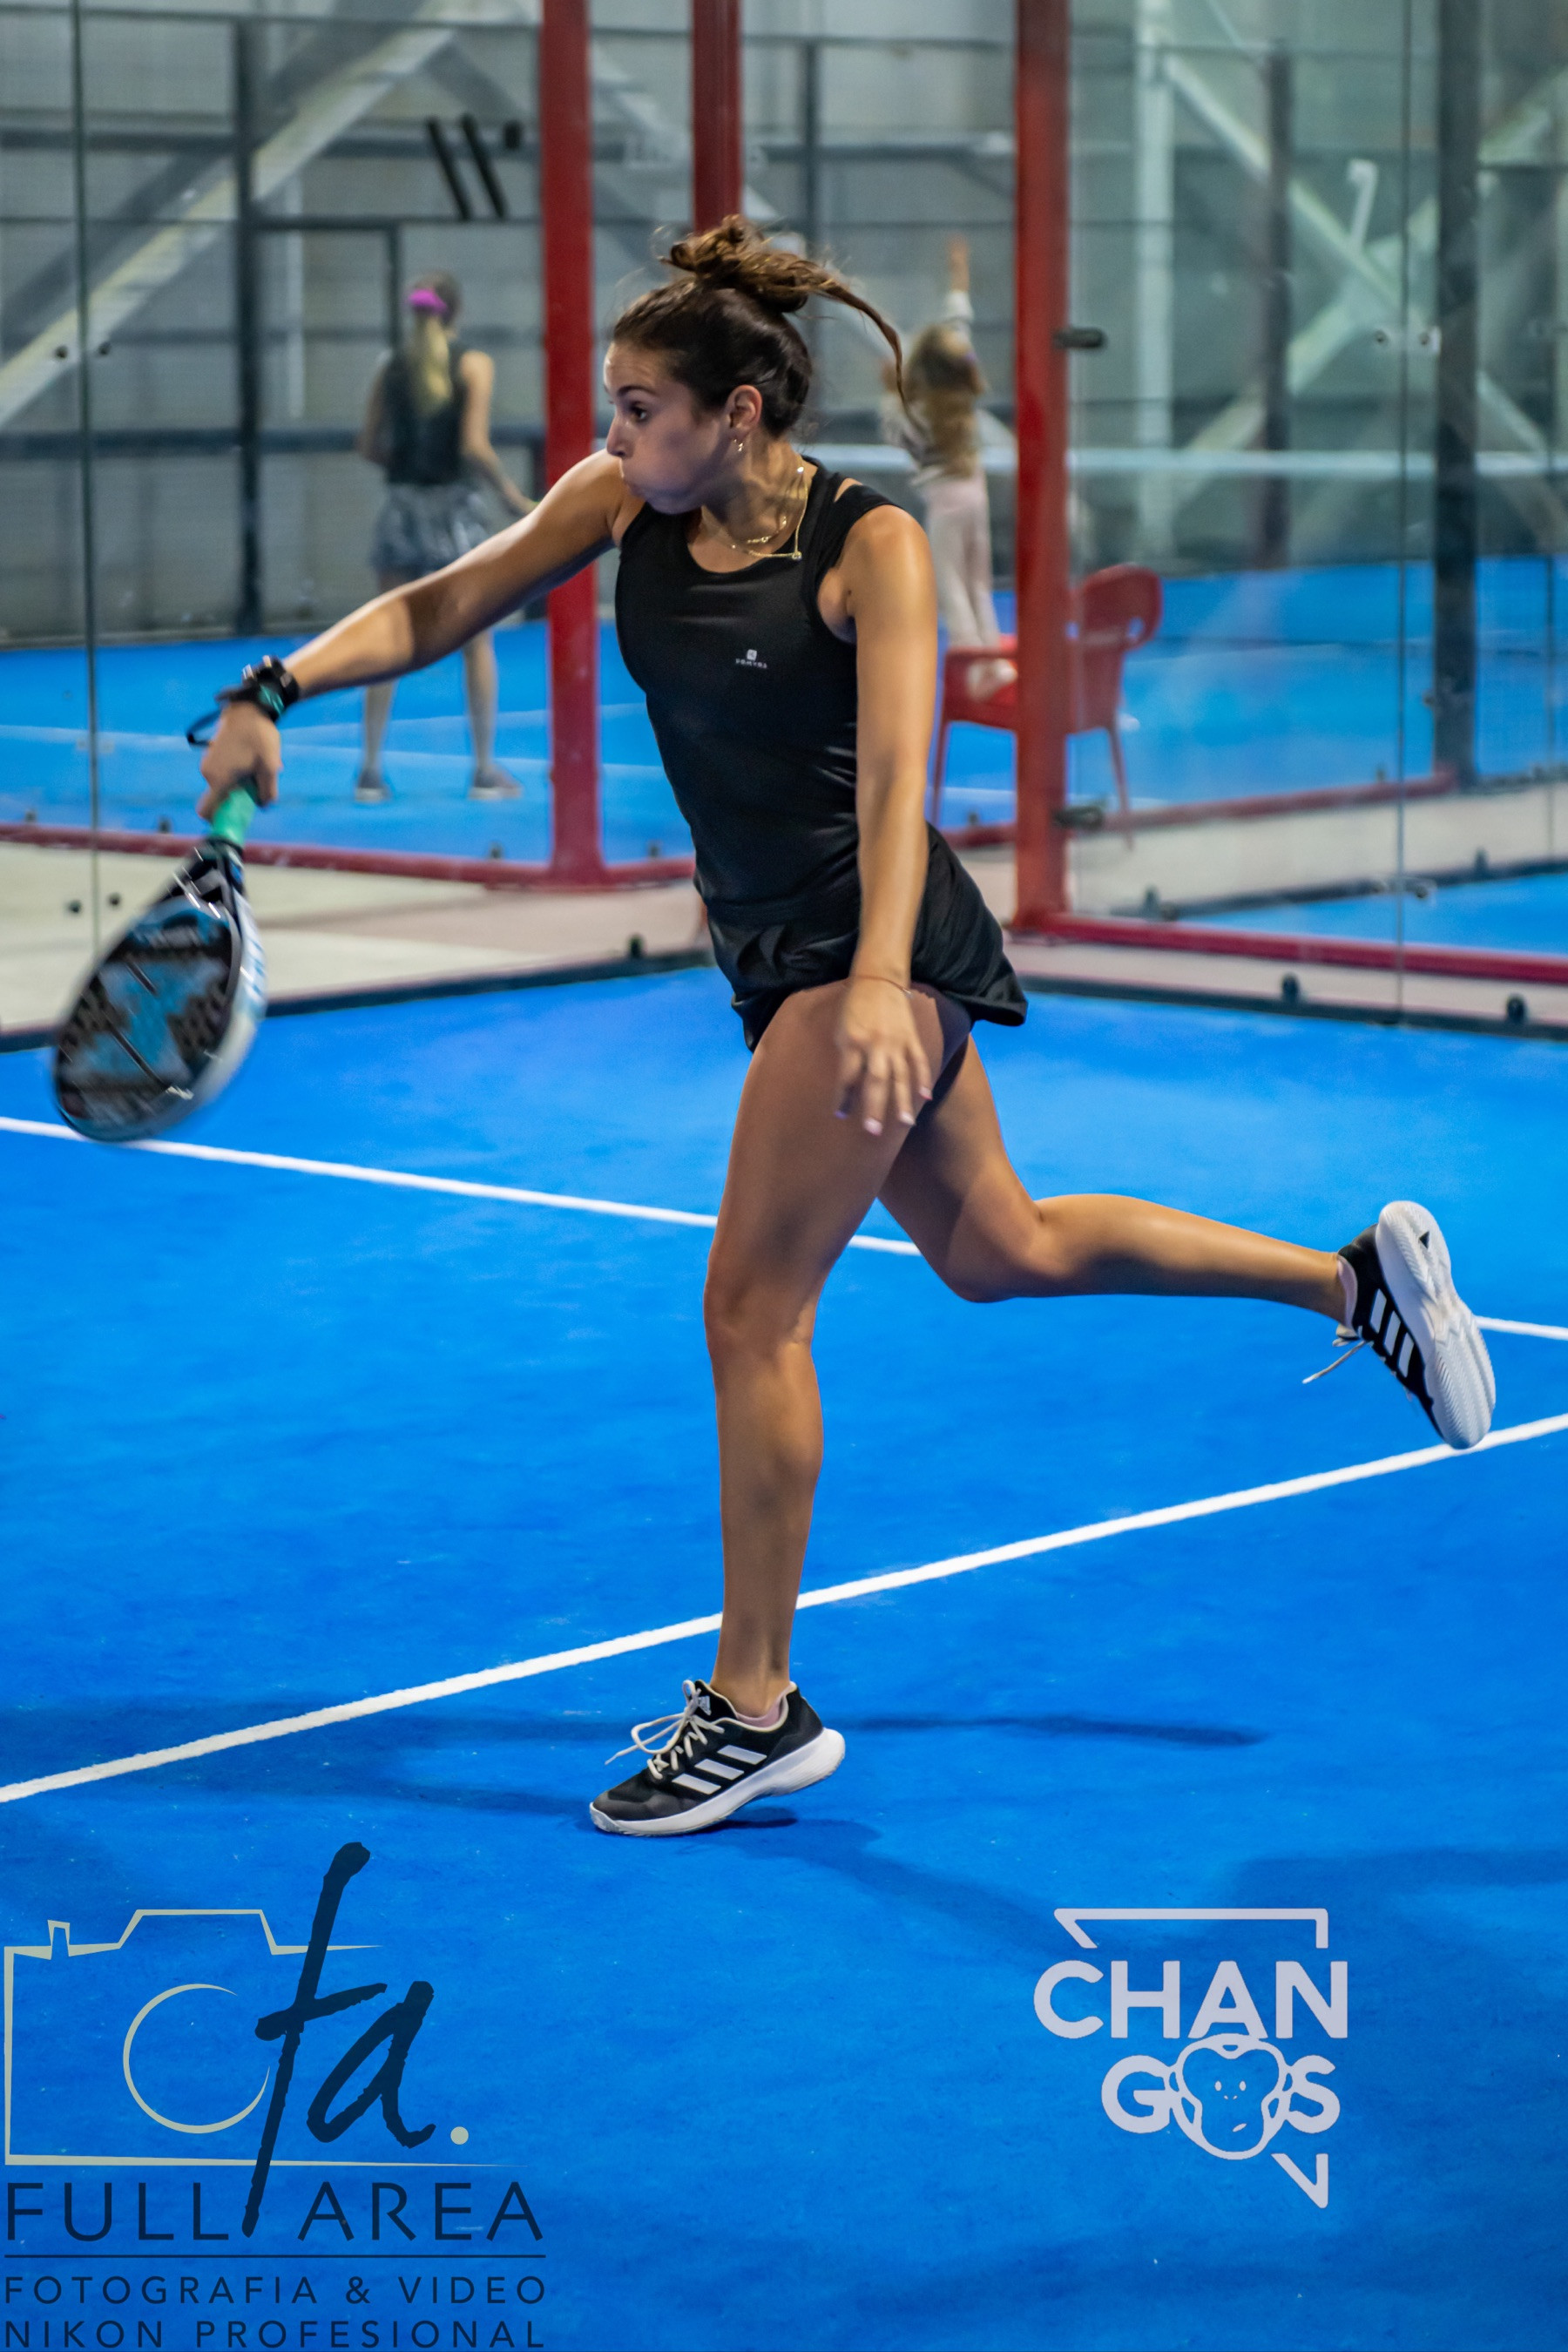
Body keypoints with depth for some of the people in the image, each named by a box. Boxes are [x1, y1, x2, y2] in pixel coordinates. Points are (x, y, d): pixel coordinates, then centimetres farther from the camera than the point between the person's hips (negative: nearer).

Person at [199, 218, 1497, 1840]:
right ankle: (1361, 1277, 35)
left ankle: (755, 1711, 1)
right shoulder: (625, 503, -1)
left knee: (750, 1308, -9)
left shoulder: (868, 544, -18)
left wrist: (879, 985, -41)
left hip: (871, 945, -8)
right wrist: (277, 690, -13)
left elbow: (896, 776, -28)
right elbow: (441, 609, 2)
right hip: (775, 953, 8)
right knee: (999, 1249, 20)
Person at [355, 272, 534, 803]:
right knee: (477, 643, 7)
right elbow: (475, 447, -15)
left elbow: (369, 446, 4)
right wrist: (511, 495, -2)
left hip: (402, 504, 3)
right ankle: (485, 770, 7)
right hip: (453, 504, -3)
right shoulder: (473, 365, -6)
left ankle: (371, 769, 5)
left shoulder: (391, 368, 5)